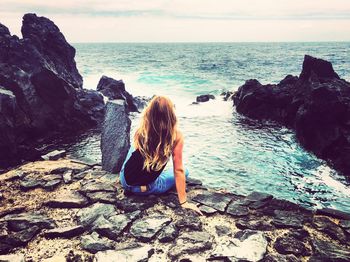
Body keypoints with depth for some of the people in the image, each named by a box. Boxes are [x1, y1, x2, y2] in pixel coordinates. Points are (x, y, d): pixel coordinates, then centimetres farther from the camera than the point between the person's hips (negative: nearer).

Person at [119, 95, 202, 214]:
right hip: (147, 189, -3)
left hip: (125, 182, 3)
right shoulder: (176, 136, -19)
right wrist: (184, 202, -8)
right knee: (184, 171, 21)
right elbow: (178, 171, -15)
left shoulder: (141, 130, -12)